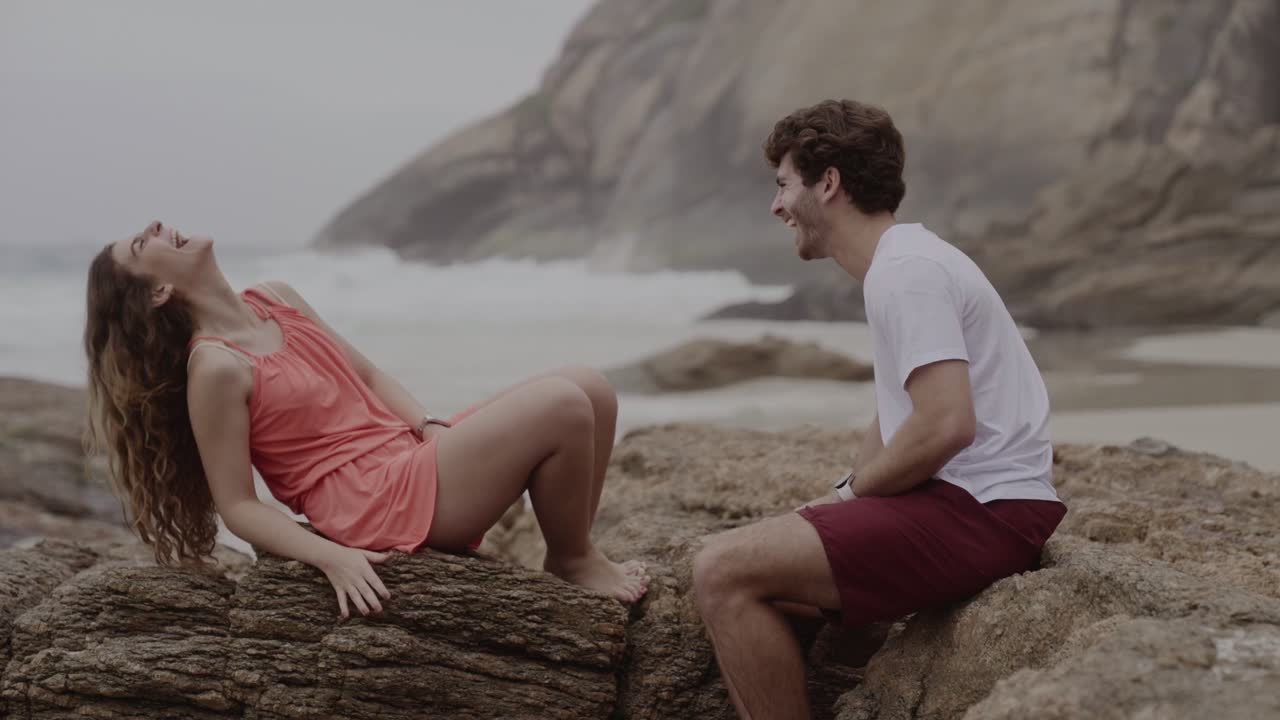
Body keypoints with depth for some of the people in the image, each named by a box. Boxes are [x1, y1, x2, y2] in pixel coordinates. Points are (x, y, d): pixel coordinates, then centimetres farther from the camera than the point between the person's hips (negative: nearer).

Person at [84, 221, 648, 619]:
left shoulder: (276, 299, 12)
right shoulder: (215, 368, -13)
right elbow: (237, 506, -11)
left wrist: (428, 426, 1)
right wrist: (332, 557, -23)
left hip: (408, 455, 9)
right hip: (381, 504, -9)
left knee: (591, 390, 1)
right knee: (561, 407, -21)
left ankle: (569, 557, 11)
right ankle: (572, 562, 3)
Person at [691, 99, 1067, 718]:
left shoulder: (905, 270, -14)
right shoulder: (904, 260, 18)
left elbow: (945, 426, -25)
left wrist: (850, 490, -9)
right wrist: (826, 509, 10)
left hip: (983, 512, -11)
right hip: (972, 503, 11)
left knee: (723, 571, -19)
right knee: (751, 564, 17)